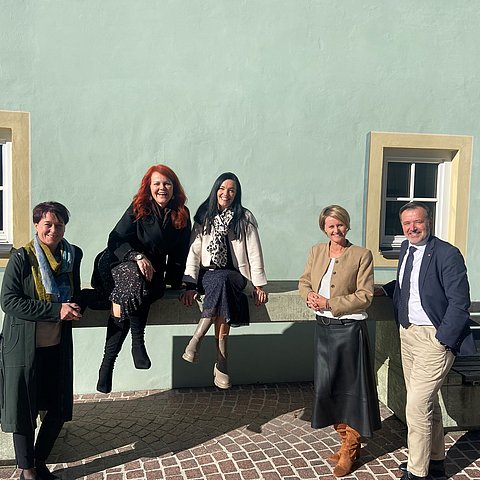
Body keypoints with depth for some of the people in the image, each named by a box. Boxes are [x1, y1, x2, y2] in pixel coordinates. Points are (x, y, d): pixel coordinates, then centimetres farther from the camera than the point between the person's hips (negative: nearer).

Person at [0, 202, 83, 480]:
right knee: (23, 410, 7)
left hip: (59, 345, 5)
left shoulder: (73, 255, 3)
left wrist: (75, 306, -7)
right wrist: (56, 310, -22)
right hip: (24, 346, -4)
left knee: (59, 409, 12)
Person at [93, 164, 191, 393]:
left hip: (153, 271, 2)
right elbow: (115, 239, -8)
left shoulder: (182, 215, 7)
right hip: (122, 263, -2)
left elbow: (180, 254, 12)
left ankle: (108, 361, -26)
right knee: (132, 278, -40)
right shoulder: (138, 208, -2)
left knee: (125, 296, -31)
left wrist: (175, 282, 3)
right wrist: (137, 256, -25)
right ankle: (138, 341, -28)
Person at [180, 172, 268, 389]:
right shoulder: (204, 217, 8)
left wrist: (258, 284, -8)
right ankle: (221, 361, -32)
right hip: (208, 274, 0)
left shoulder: (245, 218, 6)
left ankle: (197, 338, -31)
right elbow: (194, 251, 0)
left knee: (222, 281, -36)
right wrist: (191, 284, -12)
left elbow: (254, 252, 1)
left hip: (234, 275, 0)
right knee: (220, 282, -34)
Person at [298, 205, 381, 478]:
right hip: (324, 327, 6)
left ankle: (350, 450, 23)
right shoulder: (317, 251, 6)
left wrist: (329, 303, -18)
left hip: (349, 329, -5)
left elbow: (365, 296, -13)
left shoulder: (362, 255, -9)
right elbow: (304, 281, 13)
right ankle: (347, 440, 32)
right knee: (327, 387, 12)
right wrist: (309, 295, -10)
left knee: (351, 387, 6)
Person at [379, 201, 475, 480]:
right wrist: (383, 290, 15)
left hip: (434, 338, -8)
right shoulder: (406, 248, 7)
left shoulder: (447, 254, -16)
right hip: (407, 332, 8)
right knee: (428, 402, 22)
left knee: (417, 408, -6)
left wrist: (441, 341, -18)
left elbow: (459, 303, -17)